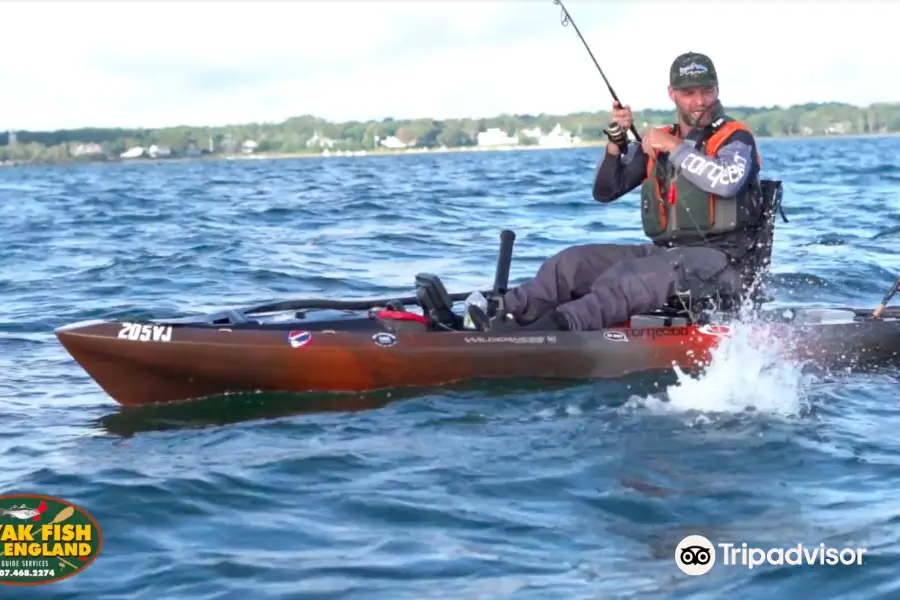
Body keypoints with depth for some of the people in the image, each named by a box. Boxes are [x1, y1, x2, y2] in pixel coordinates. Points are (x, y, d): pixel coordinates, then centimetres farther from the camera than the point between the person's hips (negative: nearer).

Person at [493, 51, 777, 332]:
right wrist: (617, 139, -1)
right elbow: (605, 192, 14)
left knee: (628, 276, -33)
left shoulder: (735, 138, -1)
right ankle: (505, 318, -23)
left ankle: (558, 328, -49)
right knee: (573, 263, -9)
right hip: (665, 252, 7)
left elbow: (728, 181, -24)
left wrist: (674, 148, -16)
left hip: (720, 260, -7)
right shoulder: (656, 142, 16)